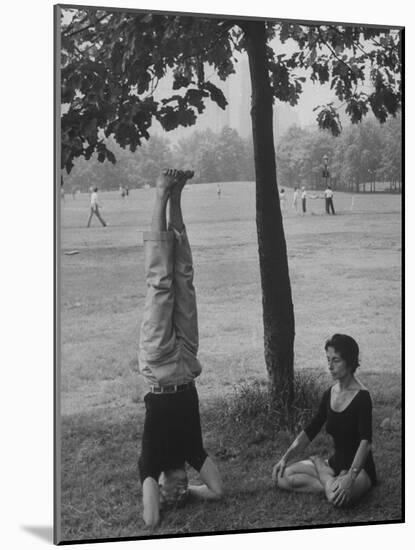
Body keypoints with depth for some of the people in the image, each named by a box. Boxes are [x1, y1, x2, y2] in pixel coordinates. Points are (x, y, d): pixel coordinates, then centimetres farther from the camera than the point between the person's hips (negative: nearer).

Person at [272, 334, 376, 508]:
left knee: (338, 496, -38)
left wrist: (350, 477, -41)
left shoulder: (362, 397, -18)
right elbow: (310, 431, 10)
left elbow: (365, 442, -28)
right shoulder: (329, 394, 4)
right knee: (282, 476, -10)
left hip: (360, 467, -6)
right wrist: (285, 458, 1)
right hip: (335, 463, 6)